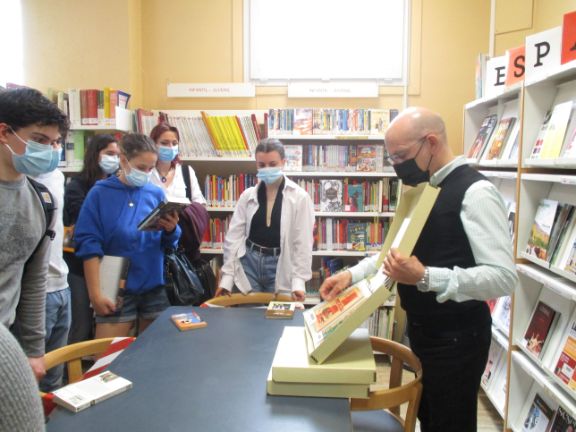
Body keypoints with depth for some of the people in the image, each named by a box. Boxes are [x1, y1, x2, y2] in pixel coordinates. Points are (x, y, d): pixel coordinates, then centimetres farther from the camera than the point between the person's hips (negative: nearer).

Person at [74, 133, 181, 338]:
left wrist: (171, 230, -15)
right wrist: (96, 294, -11)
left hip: (155, 288, 3)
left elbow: (168, 244, 8)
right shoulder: (100, 193, -4)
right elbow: (89, 245, -6)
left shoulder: (156, 194, 4)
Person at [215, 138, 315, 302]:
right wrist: (227, 277, 1)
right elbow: (234, 236, 4)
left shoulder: (299, 197, -5)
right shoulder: (247, 195, 3)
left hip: (281, 266, -2)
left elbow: (303, 242, -6)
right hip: (249, 262, 3)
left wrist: (298, 281, -12)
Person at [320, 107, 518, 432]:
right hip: (422, 329, 8)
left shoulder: (475, 192, -21)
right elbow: (400, 247, 13)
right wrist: (353, 275, 0)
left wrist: (426, 278, -35)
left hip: (456, 337, -8)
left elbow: (504, 277, -26)